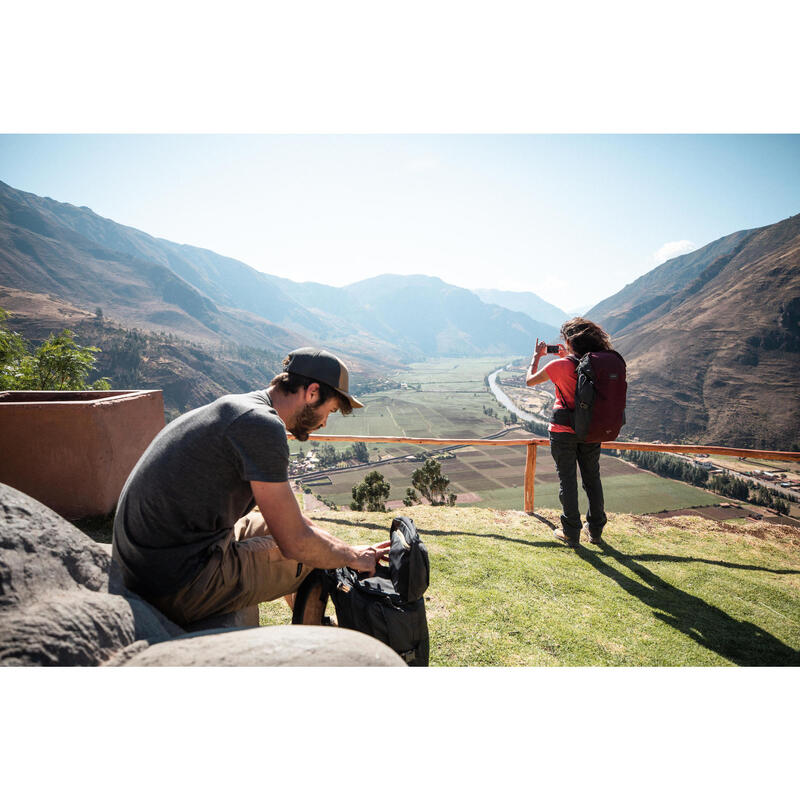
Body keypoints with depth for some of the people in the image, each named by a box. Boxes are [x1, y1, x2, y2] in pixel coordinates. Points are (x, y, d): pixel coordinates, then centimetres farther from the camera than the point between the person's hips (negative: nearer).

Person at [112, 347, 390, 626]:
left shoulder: (236, 409, 10)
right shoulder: (262, 423, -21)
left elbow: (283, 511, 17)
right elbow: (295, 543, -19)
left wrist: (344, 546, 15)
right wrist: (353, 556, 0)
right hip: (179, 588, -10)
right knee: (313, 558, 0)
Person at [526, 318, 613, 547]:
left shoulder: (560, 365, -15)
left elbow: (530, 380, -1)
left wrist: (537, 356, 13)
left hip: (564, 432, -4)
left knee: (567, 481, 6)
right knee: (592, 479, 16)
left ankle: (571, 534, 14)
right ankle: (595, 530, 27)